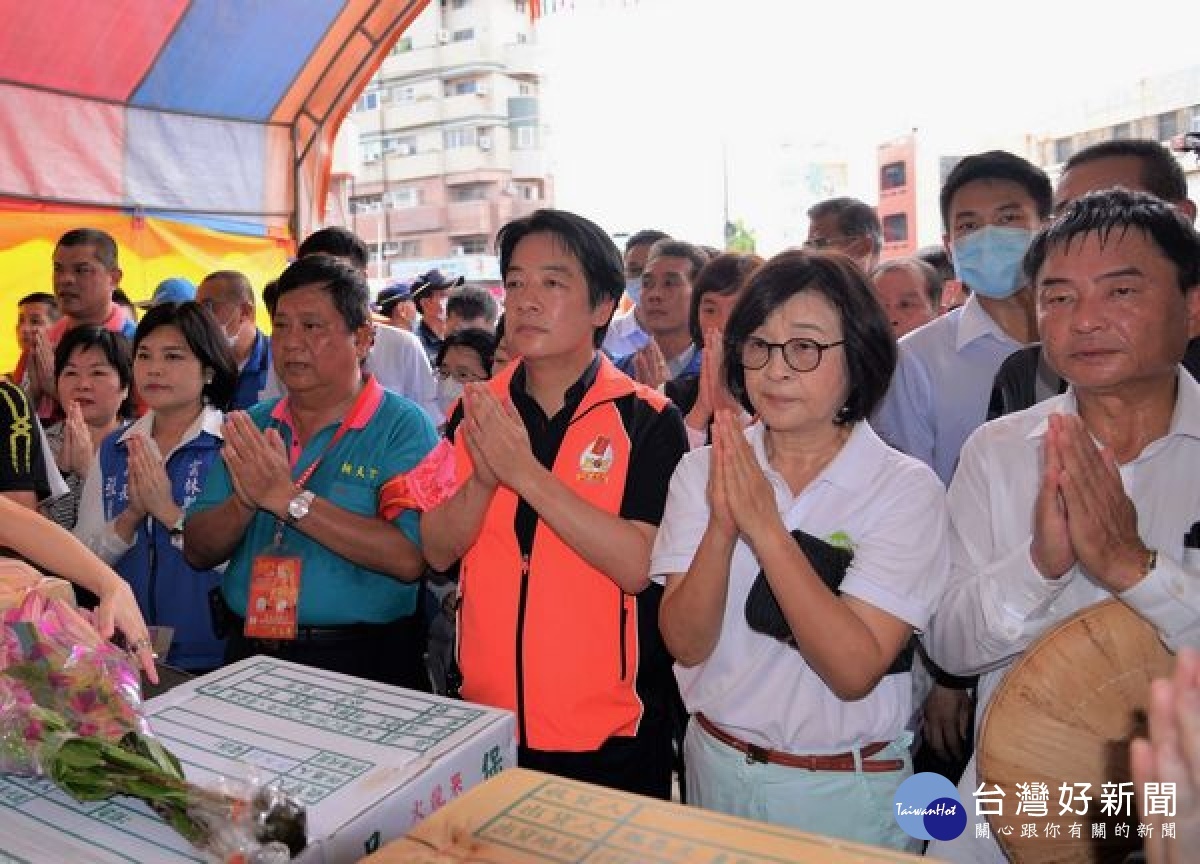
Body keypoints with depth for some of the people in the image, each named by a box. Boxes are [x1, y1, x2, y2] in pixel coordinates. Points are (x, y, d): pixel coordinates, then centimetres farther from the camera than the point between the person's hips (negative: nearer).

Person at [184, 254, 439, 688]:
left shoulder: (403, 427, -6)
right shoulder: (248, 427, 10)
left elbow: (409, 558, -18)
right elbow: (198, 552, 8)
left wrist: (288, 498, -18)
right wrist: (245, 501, -12)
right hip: (249, 653, 5)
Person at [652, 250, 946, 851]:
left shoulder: (907, 487, -13)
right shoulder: (703, 470, -5)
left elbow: (855, 670, -22)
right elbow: (685, 643, -12)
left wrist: (766, 527, -29)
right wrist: (722, 526, -28)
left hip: (844, 788, -3)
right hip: (714, 765, 3)